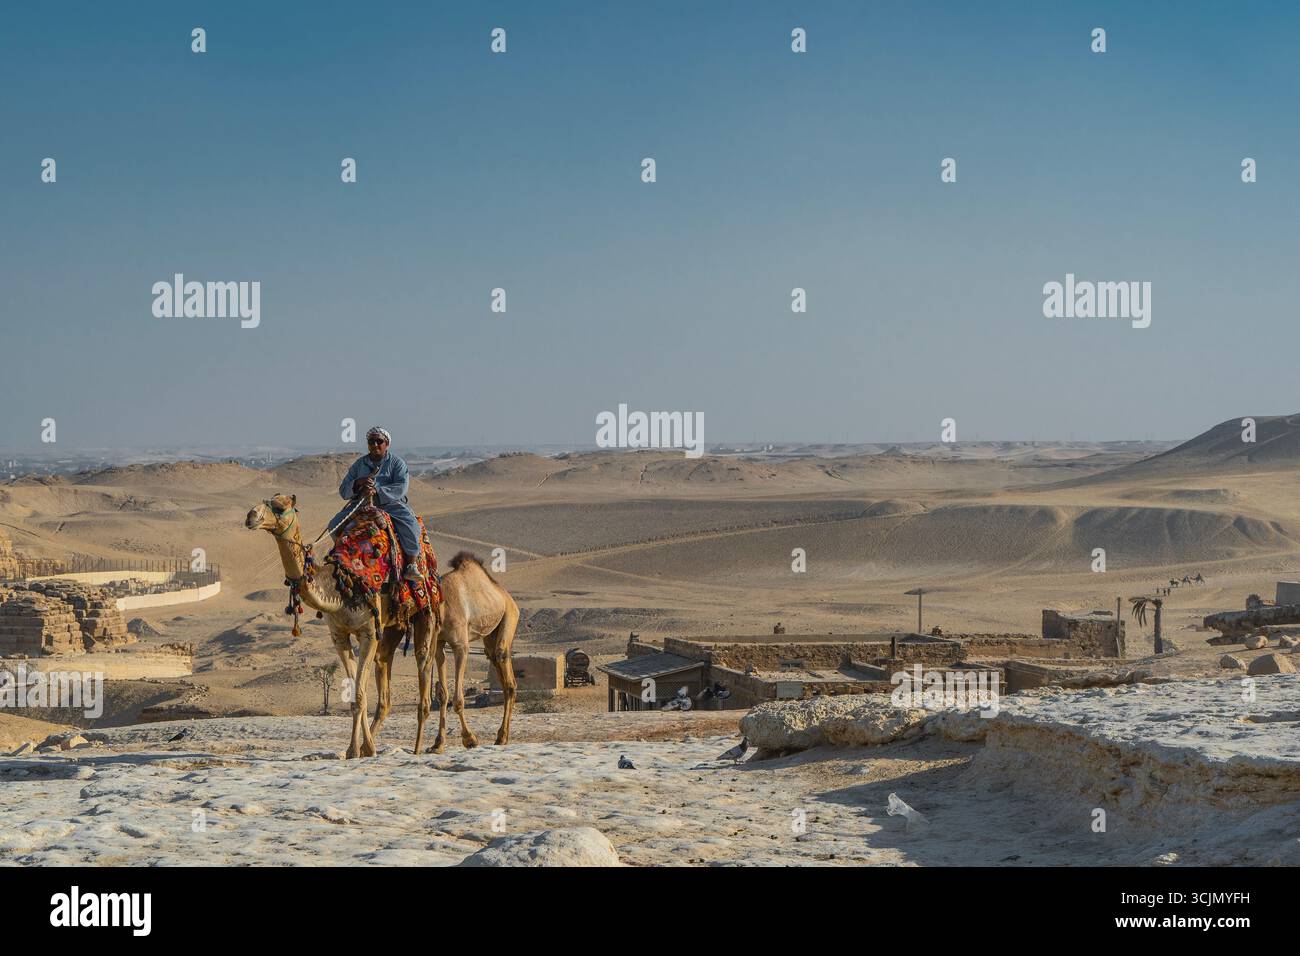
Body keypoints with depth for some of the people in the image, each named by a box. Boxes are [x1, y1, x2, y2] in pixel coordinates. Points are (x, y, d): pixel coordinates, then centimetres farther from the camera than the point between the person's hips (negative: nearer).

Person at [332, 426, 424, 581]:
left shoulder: (397, 463, 4)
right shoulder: (359, 464, 13)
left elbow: (401, 487, -13)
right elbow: (343, 491, 7)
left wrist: (376, 490, -26)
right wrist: (358, 483, -16)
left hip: (390, 504, -3)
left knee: (410, 526, -31)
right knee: (335, 525, -16)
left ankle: (412, 565, -24)